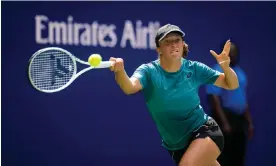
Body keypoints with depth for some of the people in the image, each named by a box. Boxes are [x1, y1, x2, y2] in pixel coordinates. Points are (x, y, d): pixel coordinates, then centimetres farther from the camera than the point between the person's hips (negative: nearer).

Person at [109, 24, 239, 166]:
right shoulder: (149, 71, -10)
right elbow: (129, 87, -33)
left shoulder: (194, 69, -6)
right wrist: (120, 70, -55)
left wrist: (225, 67, -21)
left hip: (204, 132, -2)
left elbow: (232, 85, 1)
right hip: (176, 145, 2)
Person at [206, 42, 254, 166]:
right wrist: (224, 123, -24)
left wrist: (249, 122, 18)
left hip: (239, 118, 8)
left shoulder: (240, 72, 16)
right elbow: (214, 98, -18)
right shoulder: (217, 72, -10)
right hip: (225, 117, -8)